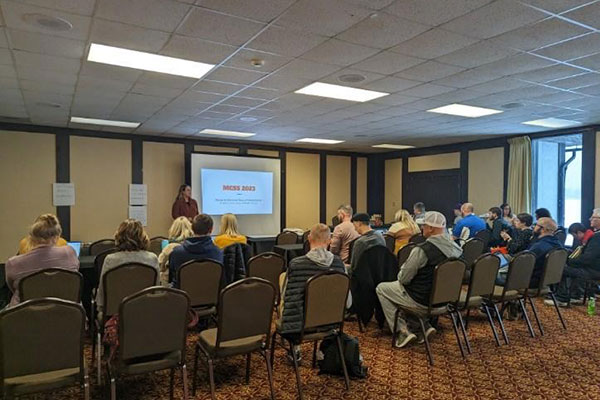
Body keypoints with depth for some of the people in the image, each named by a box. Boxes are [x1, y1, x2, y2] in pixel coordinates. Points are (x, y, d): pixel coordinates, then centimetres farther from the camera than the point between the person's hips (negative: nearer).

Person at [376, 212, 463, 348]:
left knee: (381, 288, 11)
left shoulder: (422, 250, -26)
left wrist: (403, 268, 4)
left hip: (421, 301, -7)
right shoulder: (456, 248, -4)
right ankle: (424, 325, 19)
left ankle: (403, 331, 7)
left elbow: (403, 279, -18)